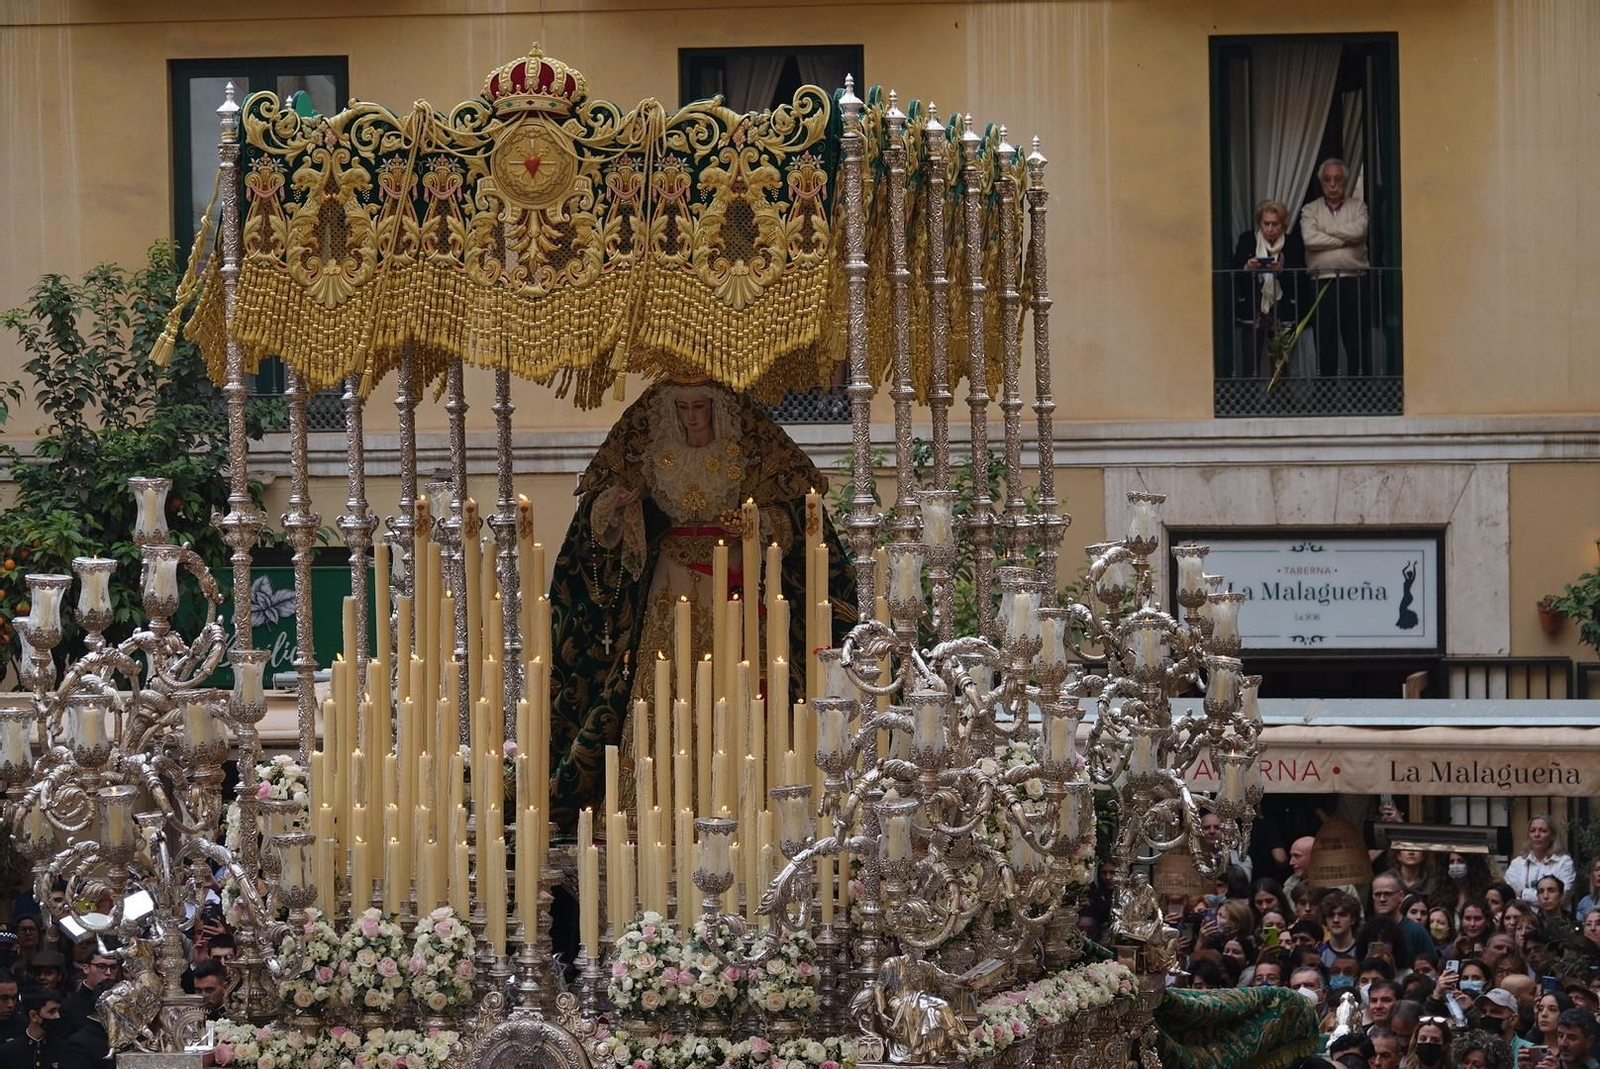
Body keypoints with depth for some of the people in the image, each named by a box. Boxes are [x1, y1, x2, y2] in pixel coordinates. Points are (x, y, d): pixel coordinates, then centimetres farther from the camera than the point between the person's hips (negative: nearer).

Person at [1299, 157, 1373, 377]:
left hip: (1354, 283, 0)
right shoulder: (1310, 210, 11)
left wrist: (1326, 230, -3)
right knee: (1325, 344, 0)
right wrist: (1345, 239, -6)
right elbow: (1309, 238, -8)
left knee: (1359, 342, -2)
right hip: (1322, 283, 0)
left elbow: (1359, 230, -9)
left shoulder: (1358, 207, 12)